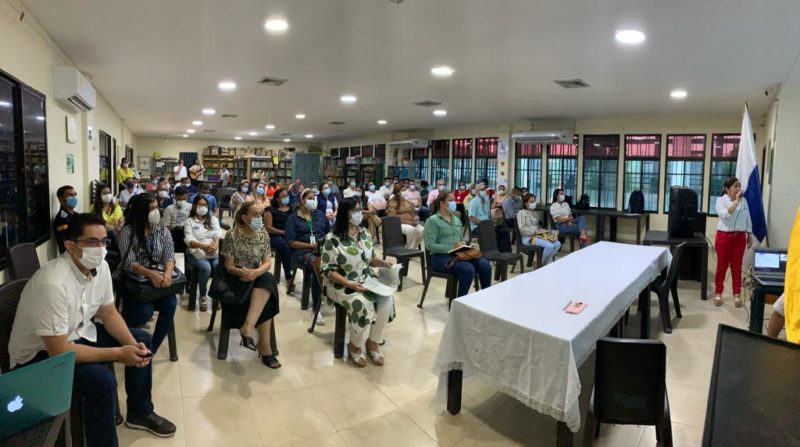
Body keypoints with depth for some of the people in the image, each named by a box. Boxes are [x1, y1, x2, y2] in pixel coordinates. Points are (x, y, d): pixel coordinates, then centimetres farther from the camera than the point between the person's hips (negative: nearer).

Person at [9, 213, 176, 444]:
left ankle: (140, 413, 22)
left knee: (141, 340, 5)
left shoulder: (100, 267, -9)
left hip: (79, 333, 8)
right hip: (40, 354, -8)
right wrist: (119, 353, -27)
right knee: (101, 380, -29)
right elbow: (59, 352, -31)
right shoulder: (53, 284, -34)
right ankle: (104, 442, -3)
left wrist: (133, 345, -13)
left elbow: (109, 314, 2)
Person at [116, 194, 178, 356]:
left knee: (170, 304, -26)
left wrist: (167, 274, -30)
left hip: (158, 279, 3)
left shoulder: (163, 231, 4)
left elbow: (169, 257, -6)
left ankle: (152, 349, -8)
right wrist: (151, 274, -36)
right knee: (145, 311, -28)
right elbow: (129, 263, -17)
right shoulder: (127, 231, -8)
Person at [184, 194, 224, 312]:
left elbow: (219, 234, 2)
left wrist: (215, 245, -22)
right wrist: (203, 246, -27)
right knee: (206, 268, -32)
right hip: (197, 252, -2)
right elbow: (189, 240, -7)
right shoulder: (189, 221, 7)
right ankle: (203, 296, -10)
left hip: (215, 252, 2)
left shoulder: (213, 219, 17)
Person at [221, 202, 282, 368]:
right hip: (237, 279, -4)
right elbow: (228, 266, -8)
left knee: (268, 280, -34)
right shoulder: (232, 235, -8)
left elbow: (267, 262, 0)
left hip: (258, 277, 4)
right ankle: (265, 347, -23)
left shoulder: (263, 234, 4)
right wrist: (241, 272, -30)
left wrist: (256, 272, -23)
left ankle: (247, 327, -37)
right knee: (265, 298, -30)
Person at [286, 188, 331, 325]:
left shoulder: (320, 214, 20)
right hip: (302, 251, -3)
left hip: (322, 248, 4)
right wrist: (311, 245, -12)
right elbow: (291, 242, -2)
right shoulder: (293, 218, 7)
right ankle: (315, 308, -28)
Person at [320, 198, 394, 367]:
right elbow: (328, 270, -14)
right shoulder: (332, 239, -13)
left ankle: (372, 342, -3)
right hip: (340, 284, -5)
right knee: (363, 304, -33)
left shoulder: (364, 234, 7)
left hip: (366, 280, 6)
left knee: (387, 299, -21)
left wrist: (383, 263, -6)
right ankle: (355, 346, -6)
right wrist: (349, 284, -25)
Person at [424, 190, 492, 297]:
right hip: (440, 257, -6)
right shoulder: (432, 220, -5)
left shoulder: (457, 220, 18)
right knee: (468, 269, -31)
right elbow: (430, 245, -13)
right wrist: (451, 247, -20)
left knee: (485, 264, -19)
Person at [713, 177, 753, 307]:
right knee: (722, 266, 3)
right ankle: (718, 293, 13)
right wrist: (736, 201, -21)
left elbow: (748, 219, 13)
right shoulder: (721, 200, -5)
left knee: (737, 266, 7)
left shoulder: (744, 200, 8)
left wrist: (749, 235, 11)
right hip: (724, 236, -3)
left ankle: (737, 294, 14)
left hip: (740, 237, 3)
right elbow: (724, 214, -22)